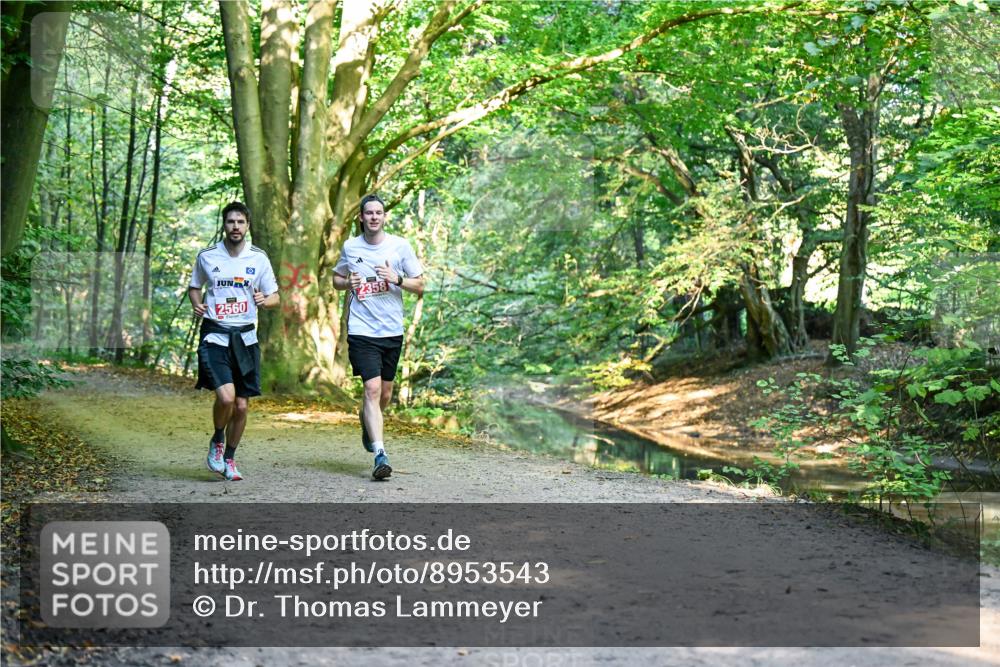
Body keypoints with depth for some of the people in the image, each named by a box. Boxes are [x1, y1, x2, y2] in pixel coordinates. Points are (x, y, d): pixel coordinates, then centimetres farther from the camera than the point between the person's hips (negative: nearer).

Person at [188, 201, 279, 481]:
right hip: (214, 335, -2)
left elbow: (275, 297, 7)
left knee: (241, 405, 4)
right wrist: (196, 304, -3)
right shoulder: (207, 256, 2)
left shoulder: (258, 257, 3)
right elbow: (194, 287, 18)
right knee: (226, 396, -20)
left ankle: (229, 459, 25)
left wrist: (264, 300, -16)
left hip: (245, 337, 2)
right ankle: (217, 441, 11)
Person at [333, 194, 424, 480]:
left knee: (385, 394, 12)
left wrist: (397, 279, -15)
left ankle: (367, 425, 45)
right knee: (372, 388, -16)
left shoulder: (400, 245, 1)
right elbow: (336, 279, 19)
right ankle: (380, 454, -17)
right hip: (361, 330, -2)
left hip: (393, 331, 2)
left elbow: (419, 286, 4)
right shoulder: (350, 247, 4)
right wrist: (348, 283, -4)